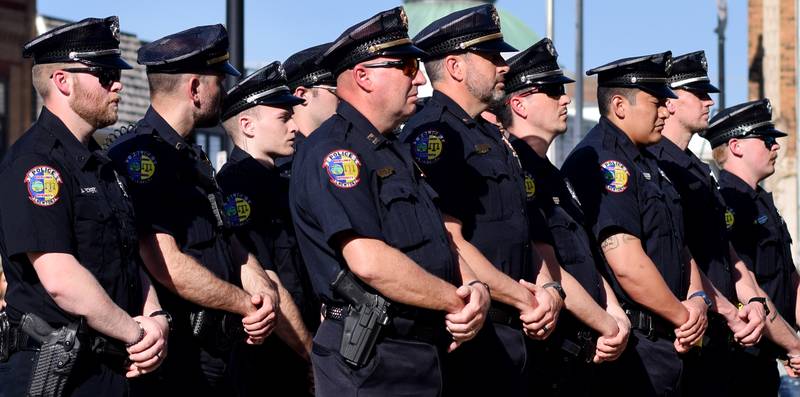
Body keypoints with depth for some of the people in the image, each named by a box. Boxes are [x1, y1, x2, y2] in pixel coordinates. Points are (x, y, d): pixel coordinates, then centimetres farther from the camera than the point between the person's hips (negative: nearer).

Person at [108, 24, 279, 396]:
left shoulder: (194, 159, 18)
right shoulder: (139, 154, -14)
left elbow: (230, 247, 17)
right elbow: (166, 264, -21)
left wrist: (263, 289, -4)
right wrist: (248, 306, -12)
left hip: (215, 359, 9)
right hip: (170, 364, -9)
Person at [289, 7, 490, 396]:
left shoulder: (397, 152, 18)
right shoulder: (331, 149, -14)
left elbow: (440, 245, 18)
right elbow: (369, 262, -24)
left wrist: (475, 288, -3)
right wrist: (457, 301, -14)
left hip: (424, 358, 9)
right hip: (370, 364, -9)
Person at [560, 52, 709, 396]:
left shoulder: (648, 164, 18)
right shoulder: (601, 161, -15)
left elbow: (680, 245, 19)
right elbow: (628, 266, -21)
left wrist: (697, 299, -1)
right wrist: (683, 316, -10)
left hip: (666, 343, 10)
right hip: (630, 348, -10)